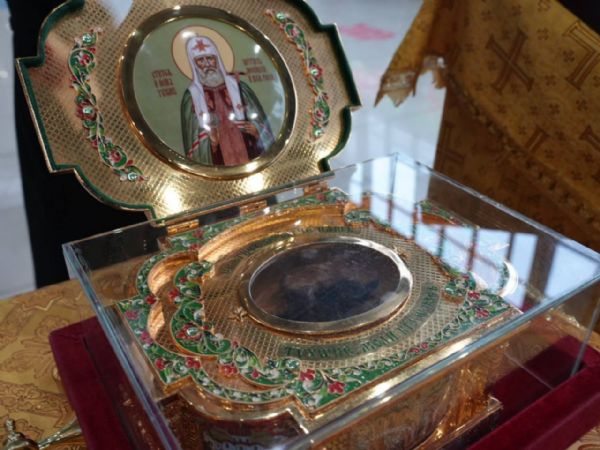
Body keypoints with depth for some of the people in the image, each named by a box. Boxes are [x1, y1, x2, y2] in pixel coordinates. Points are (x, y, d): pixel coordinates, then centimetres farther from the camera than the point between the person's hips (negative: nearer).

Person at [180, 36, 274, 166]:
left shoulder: (238, 87, 6)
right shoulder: (192, 96, 4)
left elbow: (259, 121, 7)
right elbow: (192, 135, 4)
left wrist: (255, 129, -13)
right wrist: (208, 138, -14)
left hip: (247, 153, 1)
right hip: (216, 160, -1)